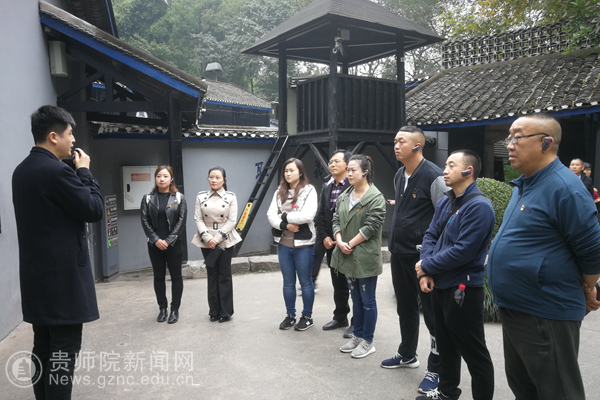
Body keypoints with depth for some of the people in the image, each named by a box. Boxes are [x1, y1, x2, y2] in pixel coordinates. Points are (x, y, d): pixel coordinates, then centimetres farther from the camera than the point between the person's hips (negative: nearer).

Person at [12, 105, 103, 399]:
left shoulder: (22, 171, 11)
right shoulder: (57, 171, -19)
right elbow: (95, 210, -13)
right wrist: (84, 171, -4)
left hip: (37, 275, 10)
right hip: (63, 275, -10)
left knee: (44, 348, 17)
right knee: (64, 351, -1)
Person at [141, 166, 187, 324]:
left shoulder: (179, 198, 0)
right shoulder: (148, 198, 5)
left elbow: (181, 221, -5)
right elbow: (145, 221, 0)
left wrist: (169, 240, -12)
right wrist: (156, 240, -11)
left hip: (174, 244, -1)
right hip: (155, 245, 2)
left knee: (176, 276, 4)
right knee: (158, 277, 9)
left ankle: (175, 309, 15)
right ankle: (162, 308, 21)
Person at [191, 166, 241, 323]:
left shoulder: (230, 197, -2)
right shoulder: (201, 197, 4)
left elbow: (232, 220, -6)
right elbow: (198, 219, -1)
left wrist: (218, 238, -15)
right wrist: (207, 238, -14)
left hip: (225, 241, -2)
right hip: (207, 241, 2)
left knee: (224, 276, 3)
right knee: (212, 275, 9)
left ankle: (226, 312, 13)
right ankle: (214, 311, 18)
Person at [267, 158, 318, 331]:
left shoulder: (309, 190, -6)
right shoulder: (279, 192, 9)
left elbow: (308, 215, -20)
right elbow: (271, 214, -1)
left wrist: (284, 216, -12)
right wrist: (285, 225, -18)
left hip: (303, 244, -5)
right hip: (283, 243, 5)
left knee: (305, 281, 8)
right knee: (288, 282, 14)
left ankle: (307, 317, 22)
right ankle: (290, 315, 28)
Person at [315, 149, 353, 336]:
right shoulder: (327, 188, 10)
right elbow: (320, 215, 11)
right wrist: (324, 237, -2)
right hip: (331, 244, 7)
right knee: (338, 283, 18)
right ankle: (340, 317, 33)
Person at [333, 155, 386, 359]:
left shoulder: (375, 197, -13)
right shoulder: (344, 196, 11)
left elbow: (371, 226, -18)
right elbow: (336, 220, 10)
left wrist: (351, 244, -16)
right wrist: (339, 241, -7)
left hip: (365, 257, -7)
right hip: (348, 257, 7)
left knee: (367, 301, 5)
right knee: (356, 299, 18)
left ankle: (367, 341, 19)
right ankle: (357, 336, 32)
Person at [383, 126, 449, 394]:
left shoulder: (433, 176, -14)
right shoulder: (399, 176, 10)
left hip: (422, 255, -8)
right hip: (399, 253, 8)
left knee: (432, 312, 5)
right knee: (405, 308, 20)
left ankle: (435, 369, 19)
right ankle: (407, 355, 37)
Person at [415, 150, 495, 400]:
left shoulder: (479, 206, -18)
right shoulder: (444, 203, 9)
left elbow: (462, 251, -24)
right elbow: (430, 236, 7)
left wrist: (427, 266, -13)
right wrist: (426, 273, -7)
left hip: (463, 289, -9)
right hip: (440, 285, 9)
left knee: (473, 352, 5)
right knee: (446, 343, 22)